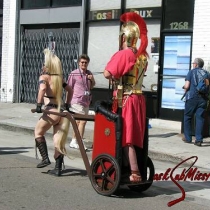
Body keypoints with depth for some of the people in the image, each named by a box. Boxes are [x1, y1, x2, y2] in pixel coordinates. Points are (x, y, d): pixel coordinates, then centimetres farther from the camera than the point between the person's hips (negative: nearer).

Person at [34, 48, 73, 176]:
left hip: (51, 111, -5)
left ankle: (45, 158, 10)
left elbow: (42, 89, -21)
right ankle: (58, 168, 7)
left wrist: (39, 104, -16)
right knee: (59, 140, 7)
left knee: (38, 133, 18)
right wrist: (67, 105, 29)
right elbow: (70, 90, 25)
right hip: (61, 111, 6)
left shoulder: (44, 77, -1)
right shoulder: (59, 78, 17)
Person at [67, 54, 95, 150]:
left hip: (86, 101, 7)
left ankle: (73, 141, 22)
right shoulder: (74, 73, -6)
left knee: (78, 121, 13)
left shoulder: (89, 73, 11)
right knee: (83, 121, -15)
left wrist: (92, 80, 1)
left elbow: (92, 86, 22)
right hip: (77, 101, -7)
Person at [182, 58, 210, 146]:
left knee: (187, 117, 12)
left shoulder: (191, 72, -1)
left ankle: (187, 138, 16)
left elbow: (187, 86, -7)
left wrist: (185, 88, 13)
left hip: (192, 97, -2)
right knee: (200, 118, 3)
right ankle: (198, 139, -2)